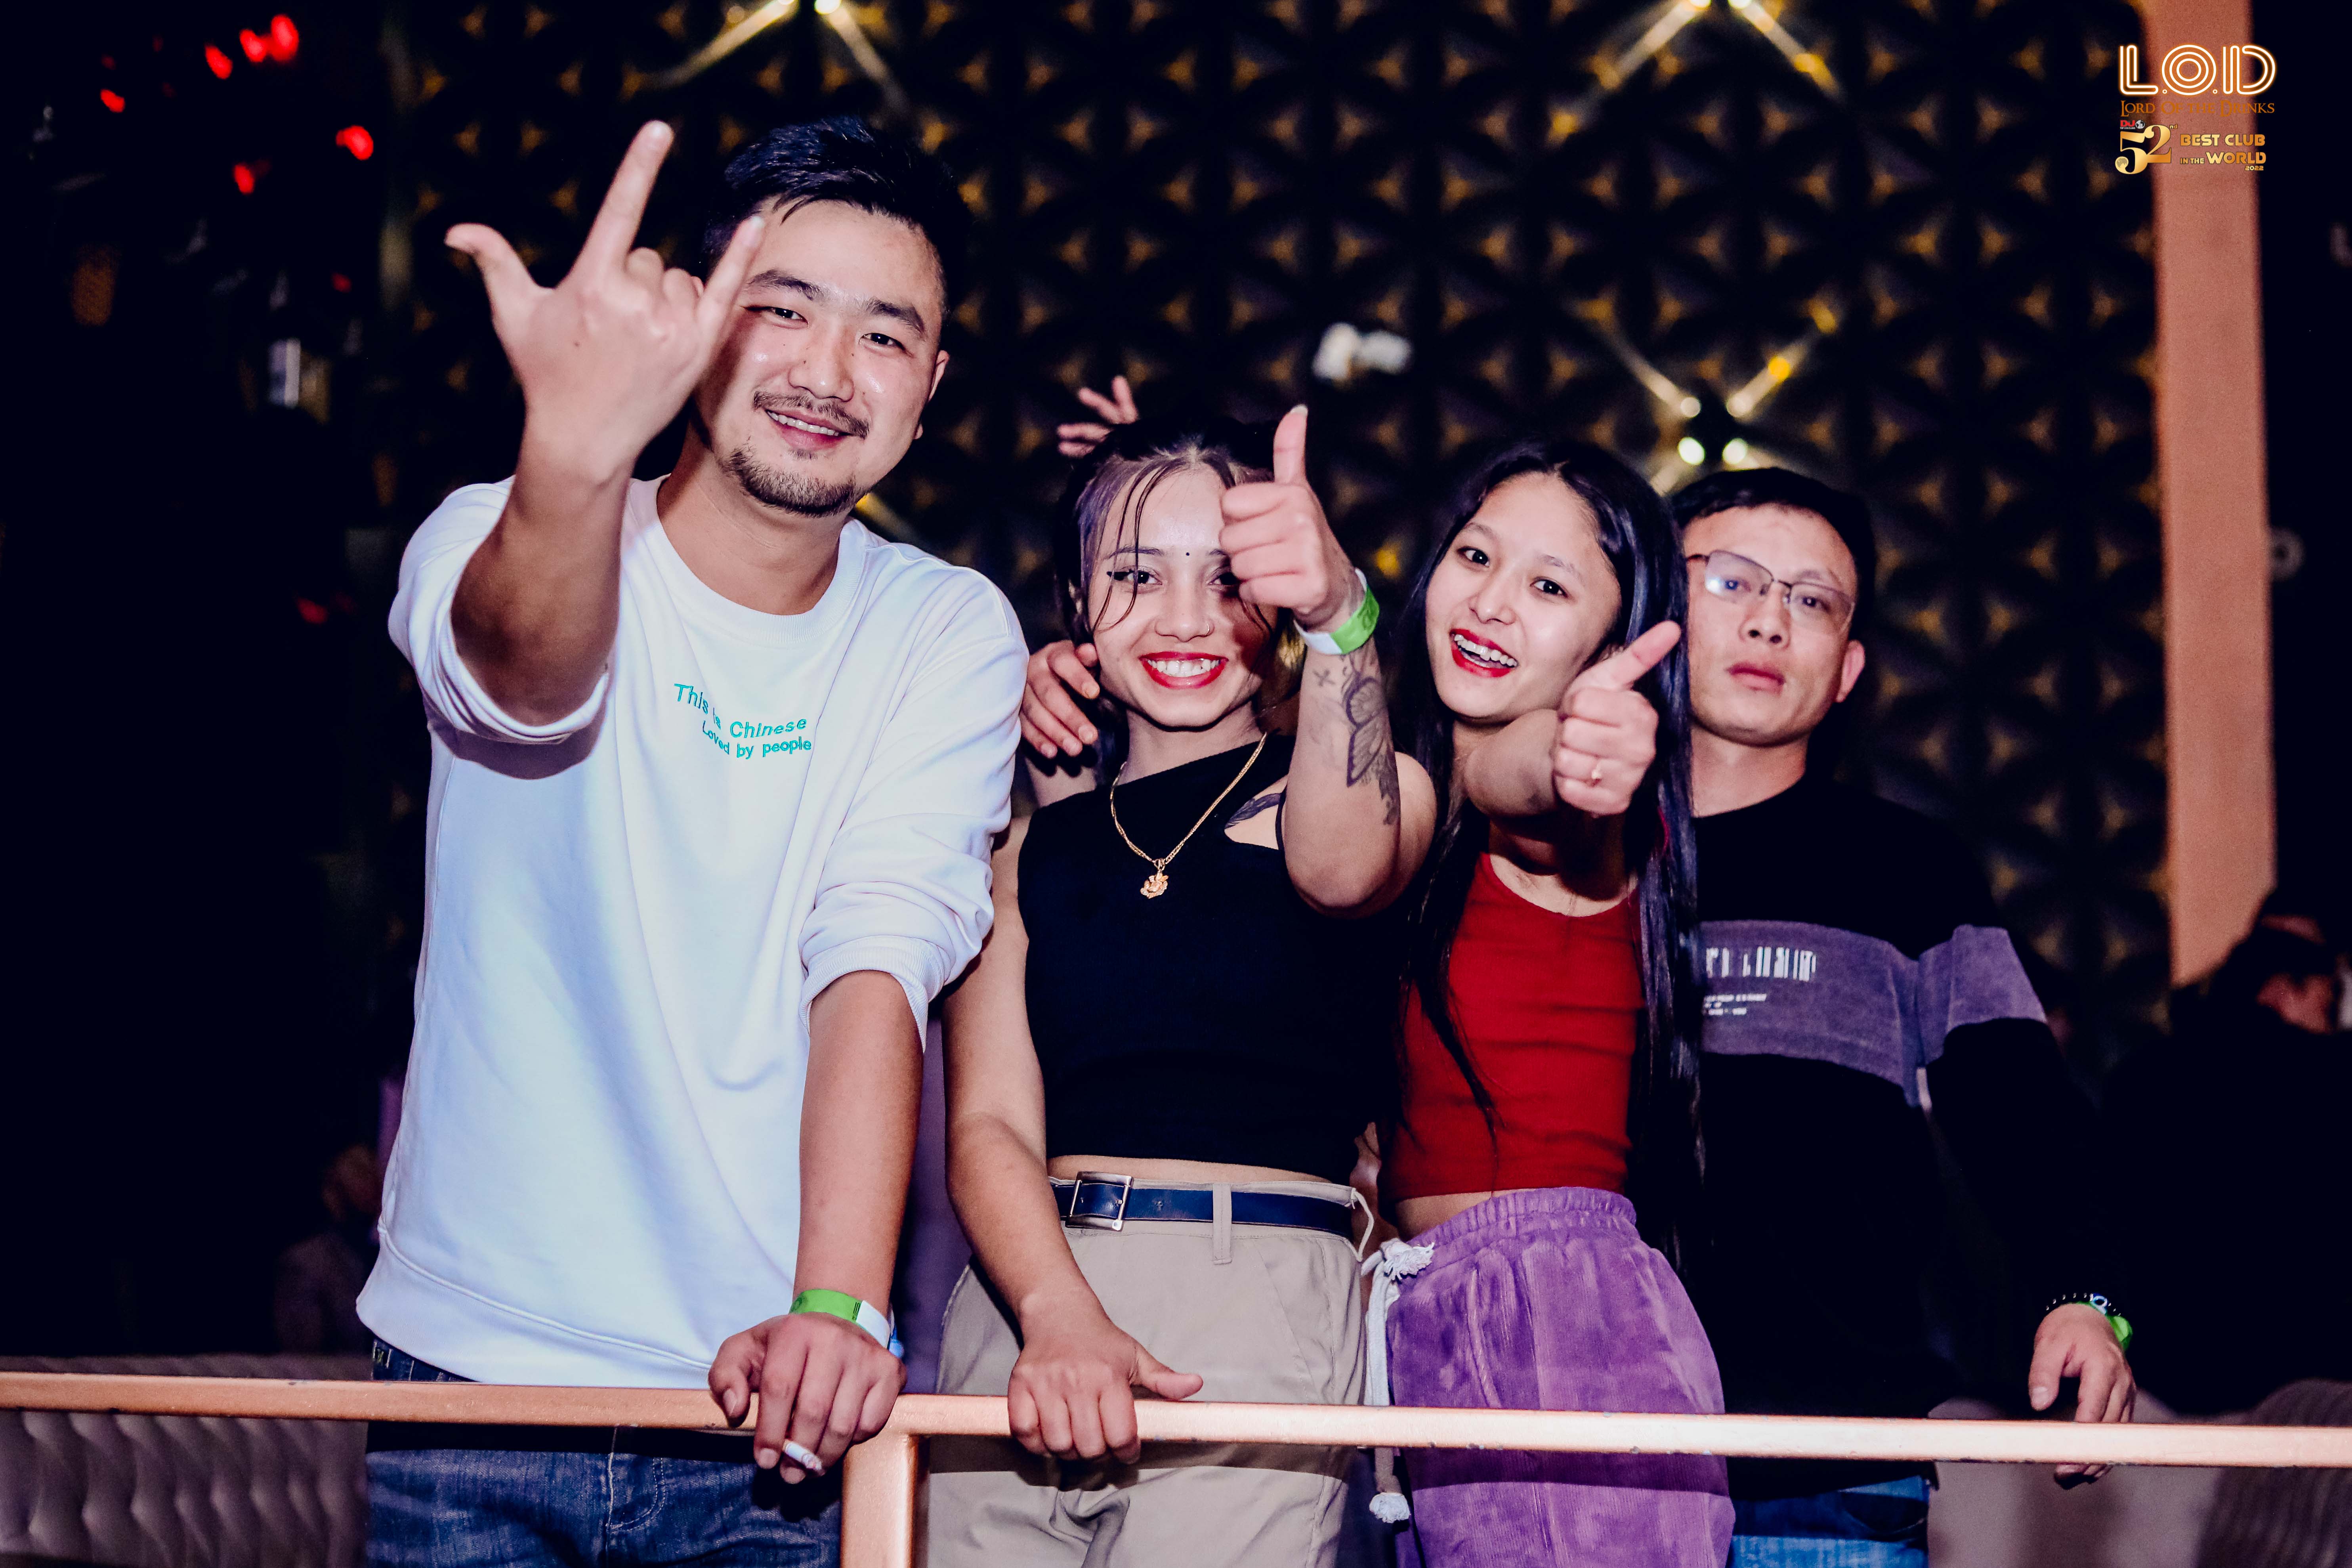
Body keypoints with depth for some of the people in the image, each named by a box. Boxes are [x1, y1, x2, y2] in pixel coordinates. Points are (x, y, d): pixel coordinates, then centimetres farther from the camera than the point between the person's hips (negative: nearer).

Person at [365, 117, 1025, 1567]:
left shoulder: (951, 636, -2)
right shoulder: (483, 535, -6)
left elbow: (880, 966, -14)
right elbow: (525, 677, -30)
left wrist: (836, 1308, -27)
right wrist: (574, 455, -51)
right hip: (474, 1353, 0)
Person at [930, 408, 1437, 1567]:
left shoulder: (1380, 788, 9)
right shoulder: (1033, 844, 16)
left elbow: (1341, 867, -17)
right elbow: (989, 1123, 4)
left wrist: (1340, 619, -35)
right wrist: (1058, 1313, -16)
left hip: (1263, 1307, -2)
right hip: (1020, 1303, 3)